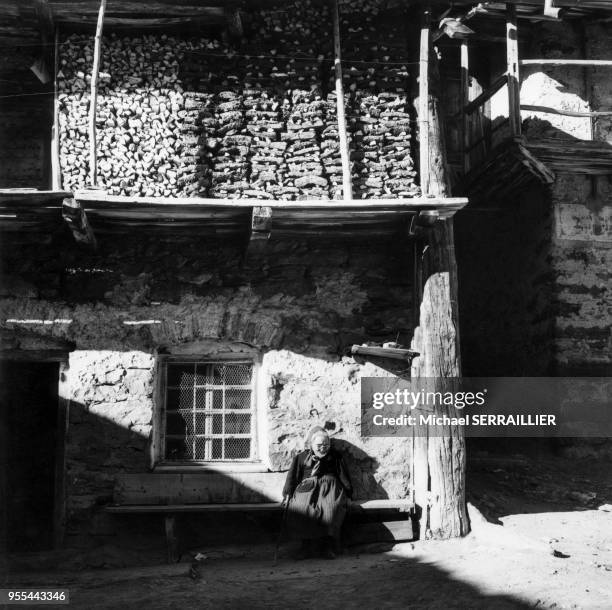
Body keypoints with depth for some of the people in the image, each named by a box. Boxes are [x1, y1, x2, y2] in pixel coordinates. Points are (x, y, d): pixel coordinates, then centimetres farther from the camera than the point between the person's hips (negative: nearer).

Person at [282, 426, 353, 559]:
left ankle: (327, 545, -26)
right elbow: (292, 477, 14)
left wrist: (347, 493, 7)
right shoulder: (301, 457, 16)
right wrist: (287, 494, 3)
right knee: (300, 509, -33)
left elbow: (343, 475, 17)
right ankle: (307, 545, -22)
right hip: (307, 488, 0)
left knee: (332, 508, -35)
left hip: (329, 487, 0)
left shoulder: (335, 457, 18)